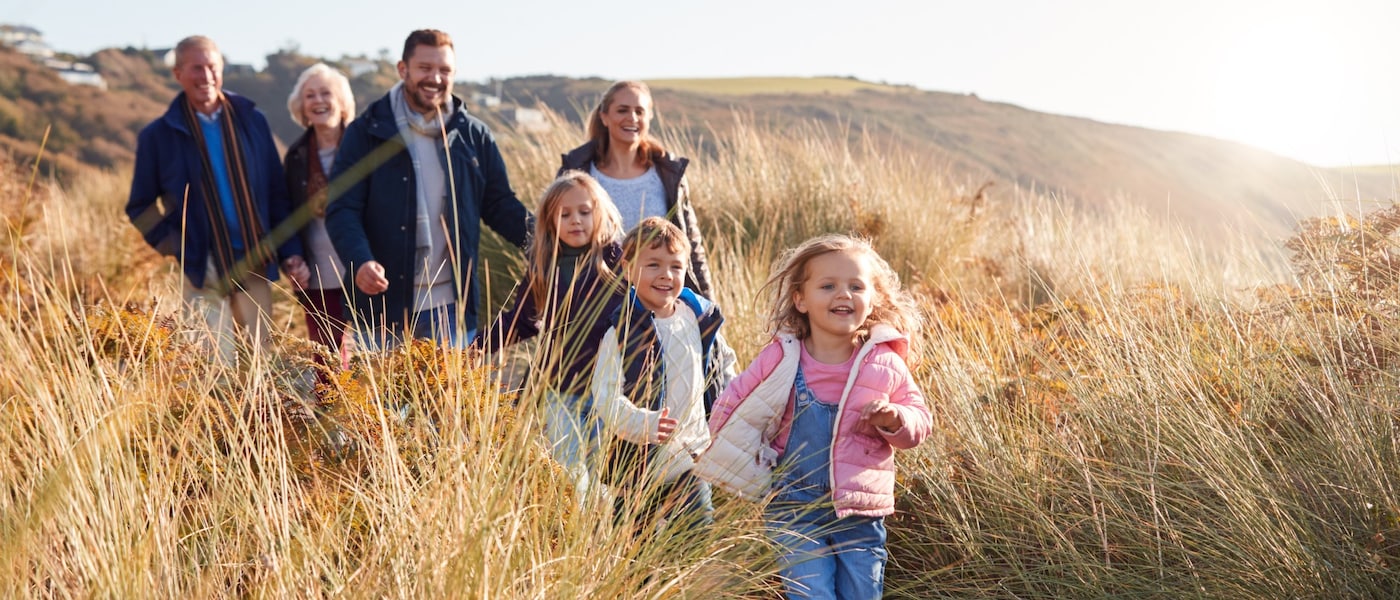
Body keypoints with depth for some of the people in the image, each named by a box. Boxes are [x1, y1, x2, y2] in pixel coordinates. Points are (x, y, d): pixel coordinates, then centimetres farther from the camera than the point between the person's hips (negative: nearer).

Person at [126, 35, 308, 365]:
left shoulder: (251, 120, 7)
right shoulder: (159, 136, 1)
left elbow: (277, 192, 9)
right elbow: (140, 208, 7)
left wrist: (290, 252, 3)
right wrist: (175, 247, -7)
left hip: (256, 266, 3)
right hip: (203, 272, -2)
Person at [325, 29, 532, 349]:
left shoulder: (474, 136, 7)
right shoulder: (366, 132, -2)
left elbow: (500, 204, 10)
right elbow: (342, 209, -7)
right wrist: (360, 260, -25)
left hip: (451, 307, 2)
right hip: (383, 305, -2)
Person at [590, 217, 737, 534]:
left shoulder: (701, 318, 1)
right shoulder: (621, 332, -14)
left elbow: (724, 362, 18)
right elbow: (605, 395, -22)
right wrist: (643, 423, -37)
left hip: (692, 463, 4)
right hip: (637, 467, -3)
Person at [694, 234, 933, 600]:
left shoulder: (884, 364, -4)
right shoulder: (780, 360, -7)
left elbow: (919, 423, 3)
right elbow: (729, 410, 3)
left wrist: (895, 420, -18)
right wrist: (753, 467, -2)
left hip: (862, 513, 2)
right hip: (795, 510, -1)